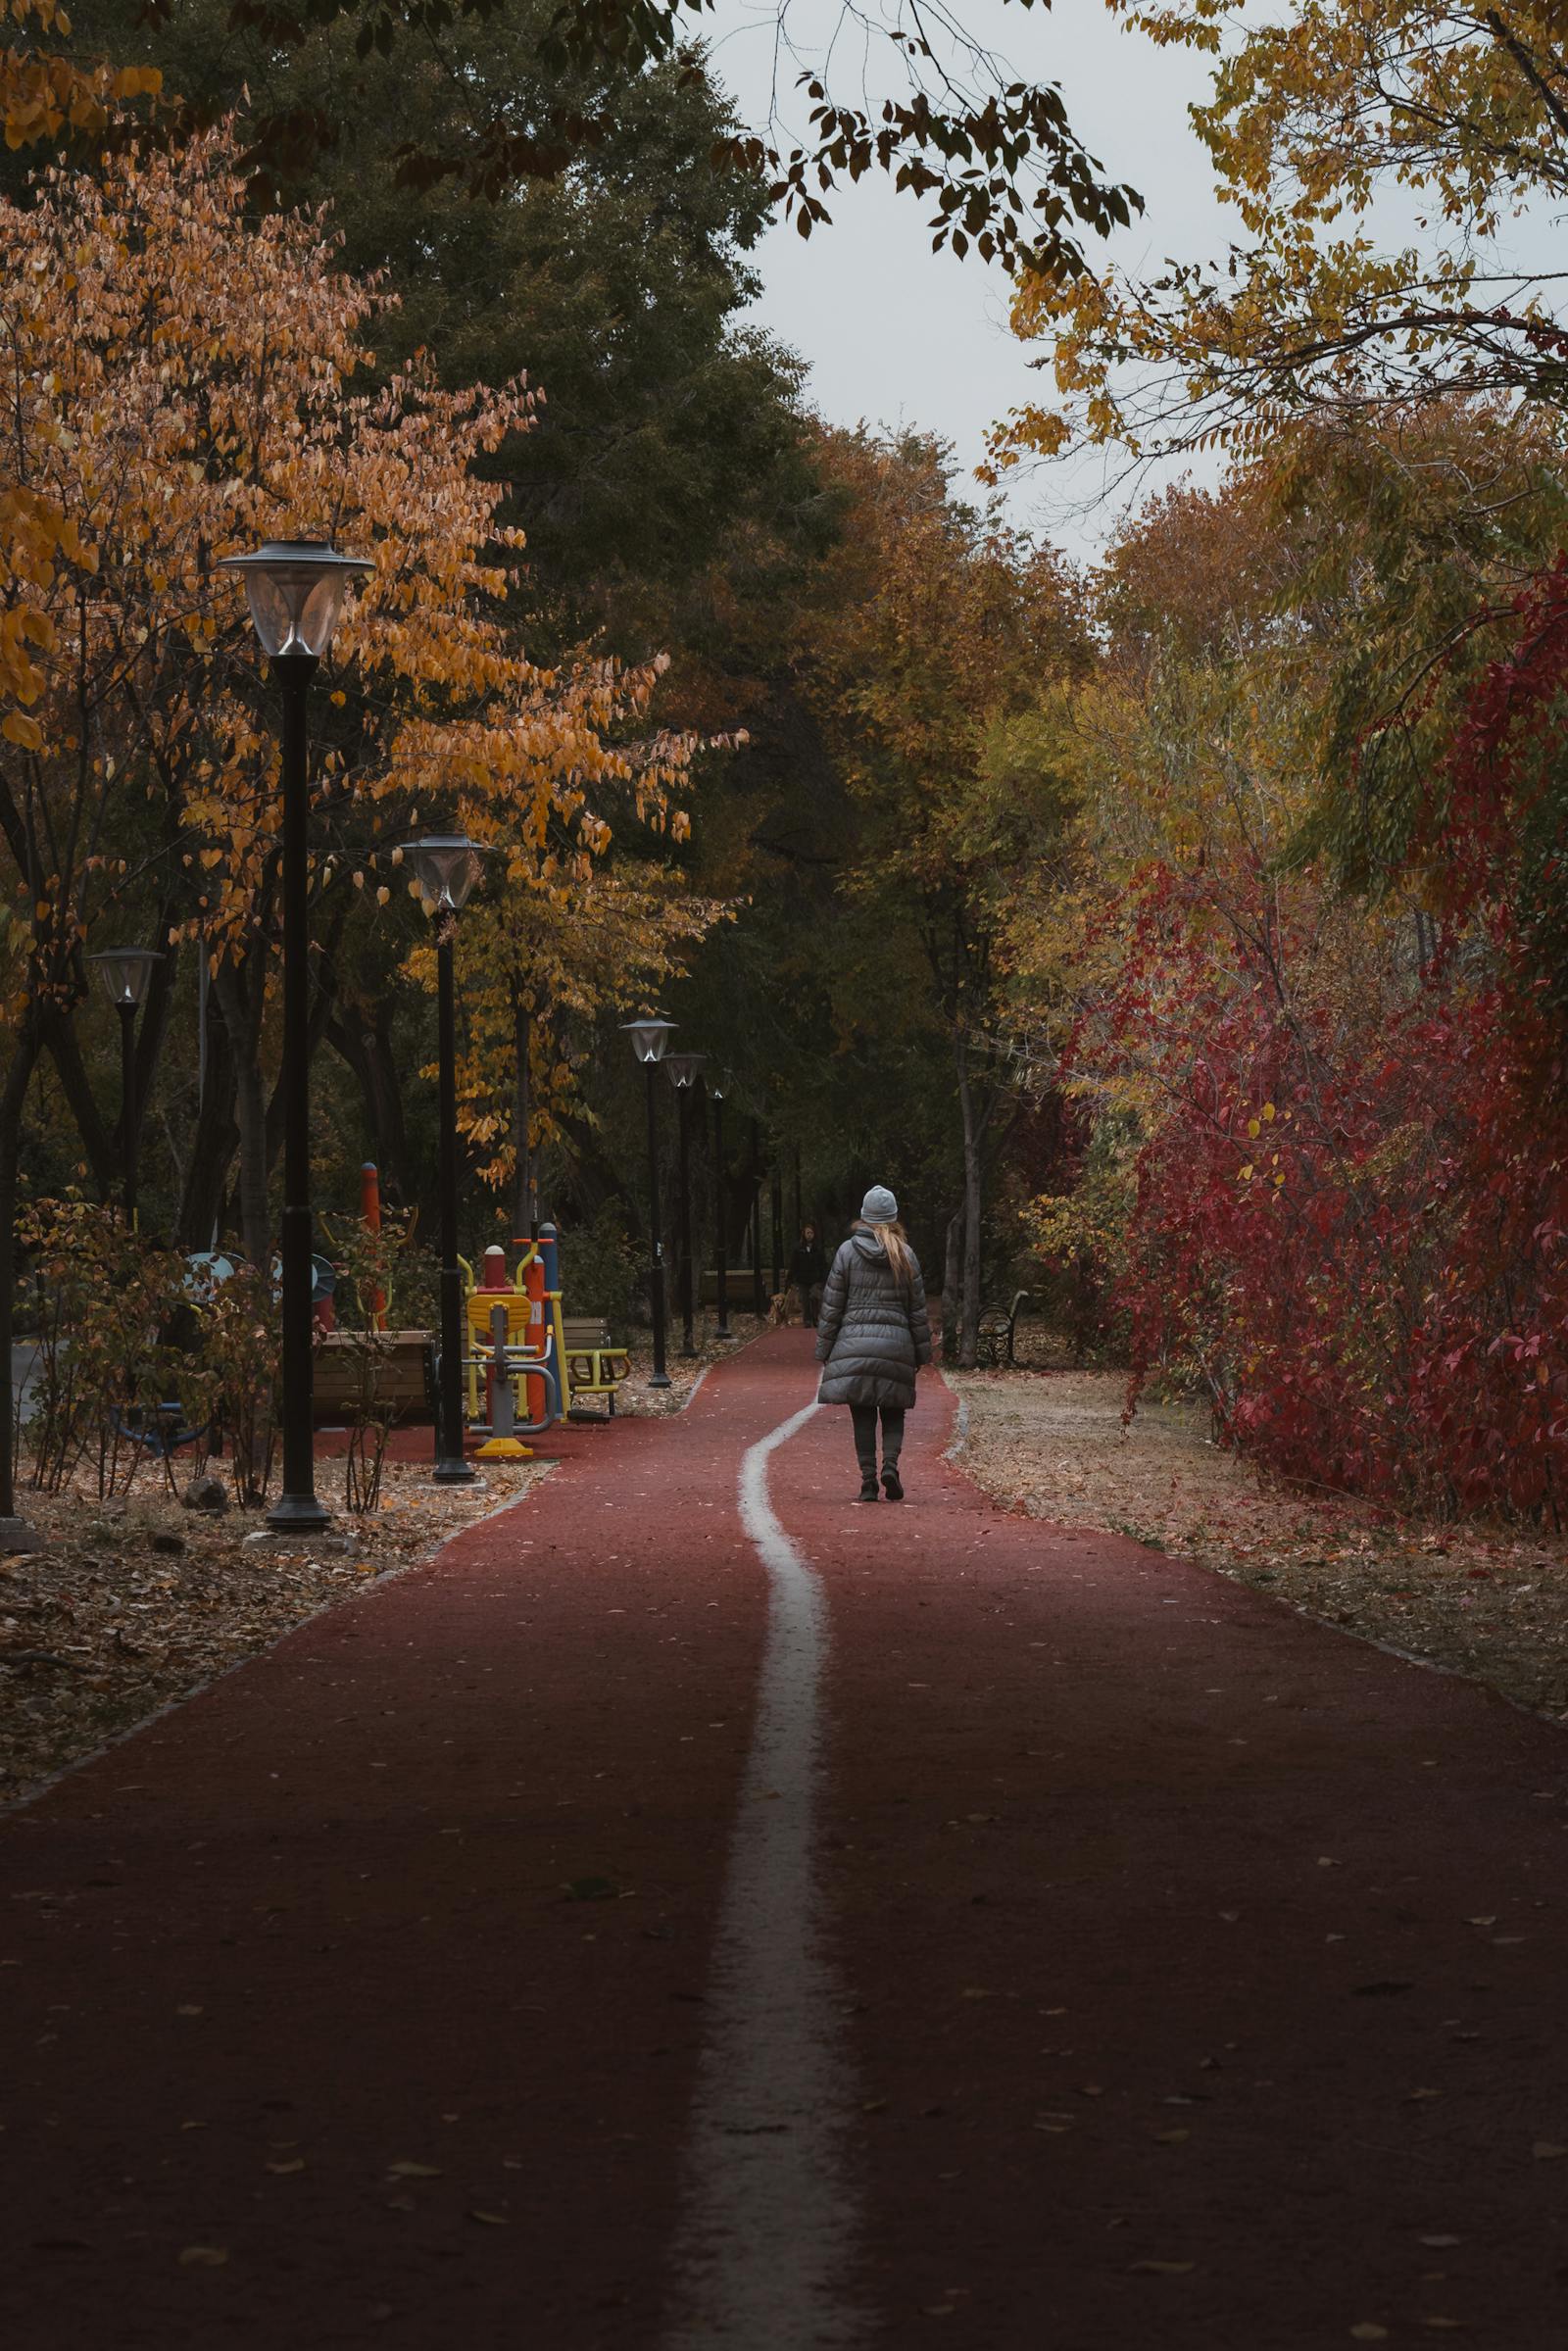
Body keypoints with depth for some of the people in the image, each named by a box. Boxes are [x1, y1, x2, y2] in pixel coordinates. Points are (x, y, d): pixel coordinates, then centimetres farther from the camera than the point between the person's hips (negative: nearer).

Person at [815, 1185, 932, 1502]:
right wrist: (922, 1353, 14)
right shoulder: (905, 1255, 3)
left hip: (854, 1344, -1)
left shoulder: (848, 1252, 0)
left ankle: (868, 1480, -1)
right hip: (896, 1344, 1)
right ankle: (890, 1464, -12)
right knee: (893, 1414, 10)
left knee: (863, 1417, 5)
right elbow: (918, 1309, 7)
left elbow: (832, 1305, 1)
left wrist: (824, 1350, 7)